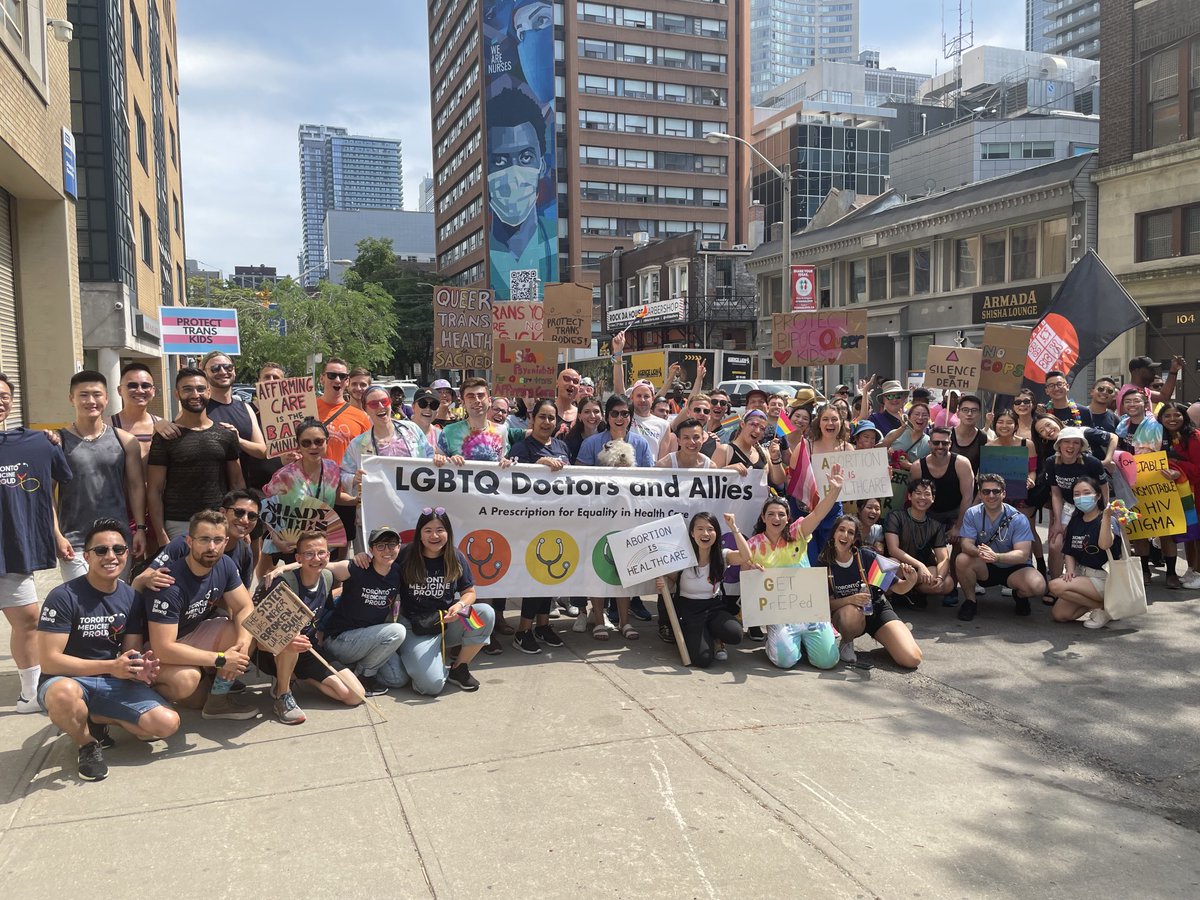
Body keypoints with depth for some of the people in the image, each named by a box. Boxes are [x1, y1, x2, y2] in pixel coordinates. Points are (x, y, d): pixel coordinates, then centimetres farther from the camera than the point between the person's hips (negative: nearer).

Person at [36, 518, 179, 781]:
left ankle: (94, 719, 7)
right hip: (67, 680, -4)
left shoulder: (130, 597, 0)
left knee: (168, 723, -17)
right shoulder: (64, 597, -15)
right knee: (63, 694, -42)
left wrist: (140, 667, -21)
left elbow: (132, 651, 4)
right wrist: (109, 666, -25)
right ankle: (87, 743, -7)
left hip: (112, 682, 4)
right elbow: (49, 660, -18)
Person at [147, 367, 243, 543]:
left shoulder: (226, 434, 9)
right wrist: (161, 535, -8)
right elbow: (154, 490, -1)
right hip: (179, 526, -2)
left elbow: (237, 483, 12)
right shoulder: (166, 437, 1)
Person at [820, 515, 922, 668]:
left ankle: (887, 642, 13)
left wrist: (911, 581, -33)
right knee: (852, 613, -39)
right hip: (845, 614, 0)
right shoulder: (824, 565, -11)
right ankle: (846, 644, -6)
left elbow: (898, 588, -10)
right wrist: (850, 600, -32)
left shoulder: (867, 556, -15)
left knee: (912, 659, -20)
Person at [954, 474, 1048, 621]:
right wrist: (979, 552, -43)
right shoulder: (972, 514, -9)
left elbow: (1023, 554, -24)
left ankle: (1019, 596, 8)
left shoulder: (1018, 519, -15)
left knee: (1038, 586, -31)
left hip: (1014, 569, -1)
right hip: (984, 569, 1)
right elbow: (966, 544, -17)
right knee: (962, 560, -30)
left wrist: (996, 557, -44)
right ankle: (970, 601, -4)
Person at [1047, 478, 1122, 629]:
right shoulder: (1075, 522, 9)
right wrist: (1070, 570, -8)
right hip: (1081, 574, 6)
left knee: (1056, 586, -26)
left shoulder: (1108, 520, -11)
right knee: (1058, 614, -11)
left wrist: (1106, 515, -40)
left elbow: (1105, 545, -32)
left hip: (1103, 578, -6)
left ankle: (1104, 607, -8)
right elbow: (1070, 553, 12)